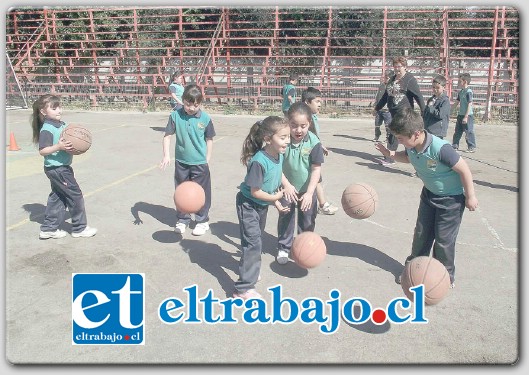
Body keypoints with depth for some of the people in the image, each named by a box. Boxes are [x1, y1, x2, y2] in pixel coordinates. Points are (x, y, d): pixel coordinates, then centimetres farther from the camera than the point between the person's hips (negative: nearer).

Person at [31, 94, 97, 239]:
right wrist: (58, 147, -34)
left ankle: (49, 228, 25)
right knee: (75, 195, -1)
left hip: (62, 167, 9)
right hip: (56, 168, -9)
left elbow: (66, 142, 19)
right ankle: (79, 228, 12)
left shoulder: (62, 124, 8)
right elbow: (42, 150, -21)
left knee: (57, 197, 15)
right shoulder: (47, 129, -19)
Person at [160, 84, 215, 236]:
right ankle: (182, 220, 31)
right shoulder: (175, 115, -9)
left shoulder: (205, 118, -10)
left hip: (200, 162, -2)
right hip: (181, 161, 2)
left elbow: (209, 139, 0)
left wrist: (207, 159, -1)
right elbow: (167, 136, -6)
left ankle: (202, 221, 24)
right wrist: (166, 155, -18)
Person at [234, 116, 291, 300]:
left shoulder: (279, 155, -9)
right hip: (248, 204, -8)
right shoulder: (259, 161, -34)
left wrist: (276, 202, 4)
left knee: (256, 238, 25)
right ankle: (244, 288, -4)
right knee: (253, 242, -10)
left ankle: (250, 267, 49)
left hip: (262, 205, 8)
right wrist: (275, 197, -14)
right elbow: (255, 191, -27)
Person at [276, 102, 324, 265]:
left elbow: (316, 169, -17)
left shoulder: (313, 142, -21)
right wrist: (286, 185, -21)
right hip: (287, 188, 0)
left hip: (307, 189, 0)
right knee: (285, 218, 14)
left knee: (307, 221, 15)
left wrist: (309, 192, -21)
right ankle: (283, 248, 32)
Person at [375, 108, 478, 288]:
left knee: (443, 239, 3)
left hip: (452, 198, -7)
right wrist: (391, 154, -8)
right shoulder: (411, 146, -14)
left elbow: (464, 169, -25)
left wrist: (470, 197, -15)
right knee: (421, 234, 13)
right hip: (429, 193, 7)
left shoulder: (440, 149, -36)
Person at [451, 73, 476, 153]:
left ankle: (472, 147, 6)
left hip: (468, 115, -9)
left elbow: (469, 105, -19)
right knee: (458, 130, 15)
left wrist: (466, 117, -22)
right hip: (460, 114, 9)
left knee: (469, 131, -2)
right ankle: (455, 145, 26)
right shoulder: (461, 92, 10)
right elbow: (457, 102, 20)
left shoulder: (468, 92, -16)